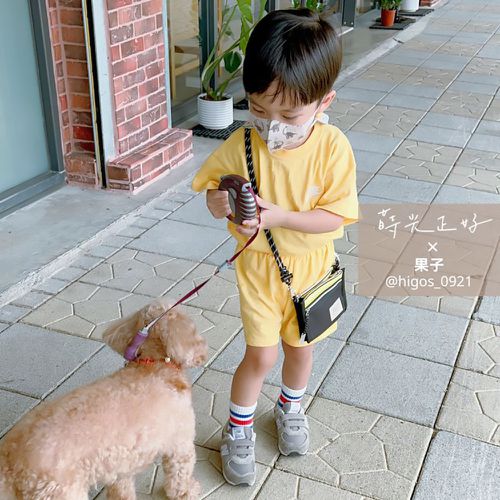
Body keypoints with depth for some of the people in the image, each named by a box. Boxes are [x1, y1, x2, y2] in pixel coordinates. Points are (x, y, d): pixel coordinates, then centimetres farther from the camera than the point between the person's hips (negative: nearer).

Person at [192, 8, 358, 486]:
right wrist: (220, 202, -30)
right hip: (258, 264, -1)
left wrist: (278, 216, -33)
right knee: (261, 354, 3)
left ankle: (290, 407, 50)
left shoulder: (332, 147, -21)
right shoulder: (242, 145, -17)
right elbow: (213, 193, -6)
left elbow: (334, 217, -20)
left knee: (299, 345, 20)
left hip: (311, 264, 1)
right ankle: (238, 428, 28)